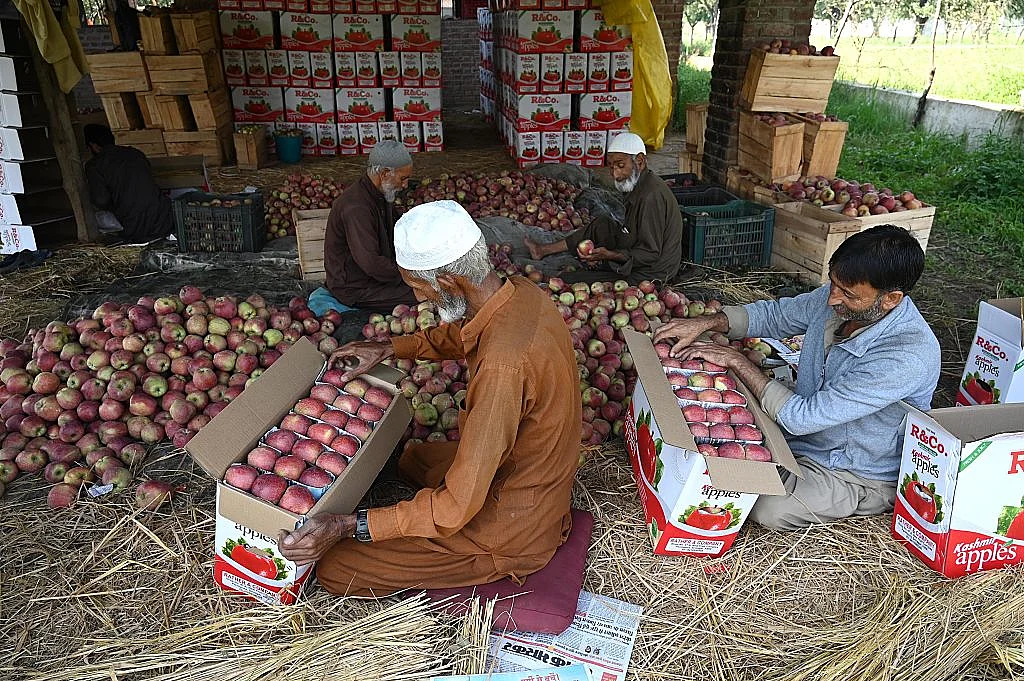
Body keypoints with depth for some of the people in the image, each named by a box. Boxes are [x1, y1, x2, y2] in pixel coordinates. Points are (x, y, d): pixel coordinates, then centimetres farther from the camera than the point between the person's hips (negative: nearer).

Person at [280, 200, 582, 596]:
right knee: (412, 459, 33)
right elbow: (457, 335, 16)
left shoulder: (504, 362, -38)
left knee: (334, 569, -5)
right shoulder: (520, 293, -9)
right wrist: (387, 350, 8)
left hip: (513, 528, -9)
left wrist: (346, 527, -26)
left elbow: (457, 505, -31)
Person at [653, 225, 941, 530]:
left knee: (768, 508, -27)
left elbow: (803, 418, -33)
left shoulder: (909, 356, -34)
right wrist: (705, 322, -12)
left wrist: (736, 361, -25)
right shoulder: (840, 295, -12)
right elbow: (776, 315, 5)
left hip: (862, 476, -6)